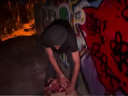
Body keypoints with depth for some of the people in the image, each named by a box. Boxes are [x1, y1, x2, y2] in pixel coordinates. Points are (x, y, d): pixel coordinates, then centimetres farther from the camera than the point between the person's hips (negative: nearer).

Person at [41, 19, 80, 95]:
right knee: (52, 63, -7)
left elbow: (77, 63, -41)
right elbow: (51, 57, -27)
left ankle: (74, 88, 5)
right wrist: (61, 75, -27)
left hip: (68, 46, -1)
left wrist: (72, 85, -39)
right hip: (52, 43, 1)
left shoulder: (71, 38, -46)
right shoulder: (45, 38, -42)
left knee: (73, 63, -14)